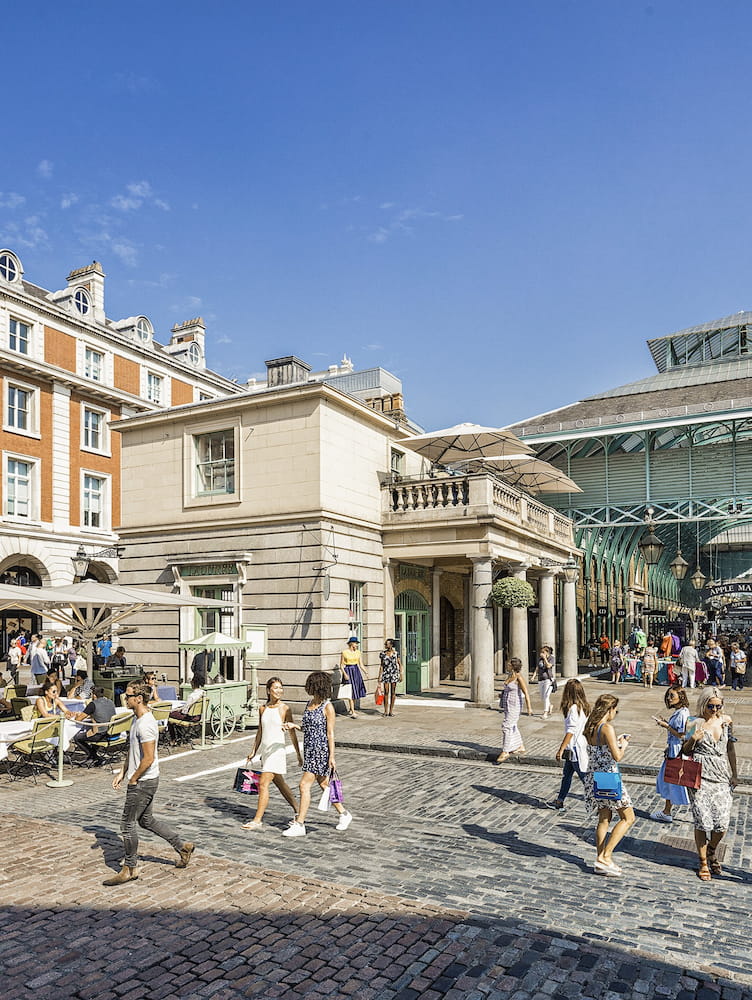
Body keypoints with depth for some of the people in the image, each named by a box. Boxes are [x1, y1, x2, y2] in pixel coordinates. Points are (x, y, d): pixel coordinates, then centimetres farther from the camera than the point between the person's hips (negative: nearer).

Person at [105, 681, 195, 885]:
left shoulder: (145, 724, -24)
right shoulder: (137, 719, 9)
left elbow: (148, 759, -25)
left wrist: (133, 779, -14)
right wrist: (122, 773, 15)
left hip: (143, 782, -10)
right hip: (141, 780, 10)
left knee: (128, 824, 2)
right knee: (146, 819, 19)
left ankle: (130, 869, 18)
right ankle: (182, 846, 28)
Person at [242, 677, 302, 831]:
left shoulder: (285, 709, -7)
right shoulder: (263, 709, 6)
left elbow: (292, 733, -2)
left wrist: (299, 754, 2)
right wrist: (254, 751, 16)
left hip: (277, 750, -6)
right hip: (265, 750, 6)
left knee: (263, 784, -11)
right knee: (280, 783, 16)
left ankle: (257, 821, -4)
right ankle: (297, 810, 31)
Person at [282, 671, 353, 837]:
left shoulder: (327, 707, -14)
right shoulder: (310, 703, 9)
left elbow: (330, 733, -13)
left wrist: (331, 756, -13)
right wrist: (294, 725, 0)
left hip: (321, 750, -8)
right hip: (309, 748, 8)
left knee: (304, 785, -8)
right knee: (324, 784, 15)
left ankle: (299, 824, 1)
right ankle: (344, 814, 30)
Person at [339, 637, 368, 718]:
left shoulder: (358, 652, 6)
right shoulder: (344, 652, -7)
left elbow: (361, 664, 6)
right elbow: (341, 665, -5)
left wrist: (365, 673, -7)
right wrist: (345, 674, -18)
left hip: (356, 671, 5)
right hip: (348, 671, -5)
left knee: (356, 692, 7)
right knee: (351, 692, -8)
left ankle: (351, 709, 25)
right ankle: (353, 712, -7)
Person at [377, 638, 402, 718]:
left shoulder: (396, 653, -3)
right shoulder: (383, 653, 1)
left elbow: (400, 664, 4)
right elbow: (382, 666, 6)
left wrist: (401, 675, -1)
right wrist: (380, 676, 3)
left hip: (394, 674, 0)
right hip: (386, 674, 0)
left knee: (393, 693, 5)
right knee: (386, 692, -2)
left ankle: (391, 711, 13)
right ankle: (386, 711, 6)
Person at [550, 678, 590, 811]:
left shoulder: (573, 708, -21)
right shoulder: (584, 707, 4)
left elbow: (570, 731, -23)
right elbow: (586, 728, 12)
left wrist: (561, 749, -18)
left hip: (575, 749, -9)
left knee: (585, 777, 1)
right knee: (566, 775, 17)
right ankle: (560, 801, 26)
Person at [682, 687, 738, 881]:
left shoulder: (726, 720, 7)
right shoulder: (695, 723, -2)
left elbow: (730, 749, 15)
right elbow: (685, 750, 4)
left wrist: (734, 775, 14)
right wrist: (693, 739, -16)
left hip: (721, 776, 3)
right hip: (700, 776, -3)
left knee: (722, 823, -1)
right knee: (702, 822, -2)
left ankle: (712, 851, 30)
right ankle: (703, 862, 17)